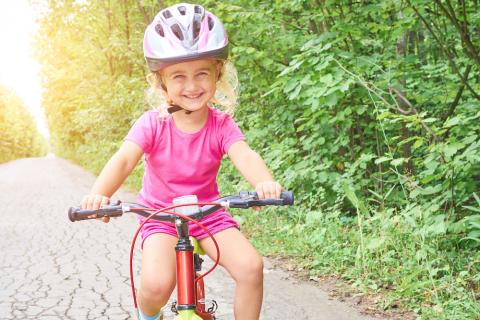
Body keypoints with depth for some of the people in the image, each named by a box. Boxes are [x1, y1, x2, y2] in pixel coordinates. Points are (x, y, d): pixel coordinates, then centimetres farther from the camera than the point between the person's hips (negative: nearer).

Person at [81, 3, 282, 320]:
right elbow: (124, 159, -27)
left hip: (209, 213, 1)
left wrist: (266, 182, -53)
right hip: (160, 216, -1)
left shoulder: (222, 125, -12)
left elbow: (245, 156, -29)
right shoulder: (152, 124, -15)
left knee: (251, 266, -22)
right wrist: (99, 194, -49)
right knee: (157, 283, -26)